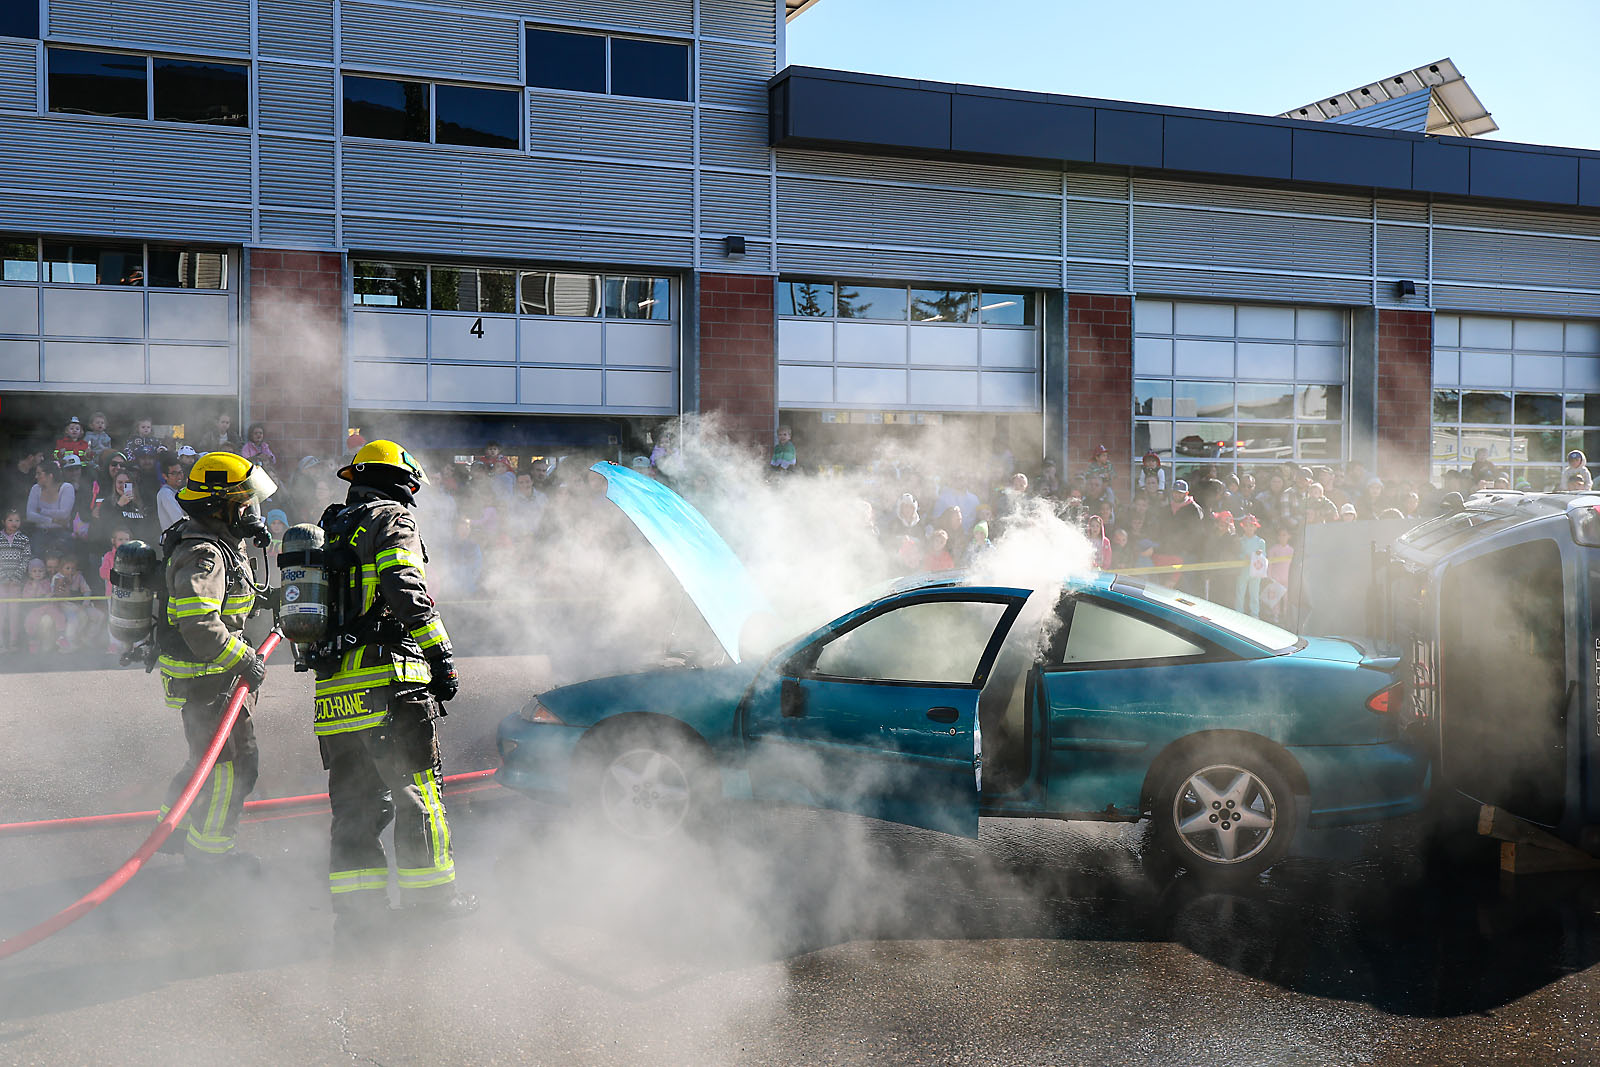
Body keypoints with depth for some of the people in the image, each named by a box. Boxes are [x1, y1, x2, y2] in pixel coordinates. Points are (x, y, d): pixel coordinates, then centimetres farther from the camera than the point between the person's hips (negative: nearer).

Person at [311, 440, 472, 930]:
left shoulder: (331, 530, 24)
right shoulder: (392, 520, -1)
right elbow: (405, 591, -15)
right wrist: (442, 656, -11)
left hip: (334, 687, 8)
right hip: (388, 679, -8)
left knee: (354, 797, 11)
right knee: (418, 788, 0)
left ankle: (356, 899, 10)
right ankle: (432, 891, 6)